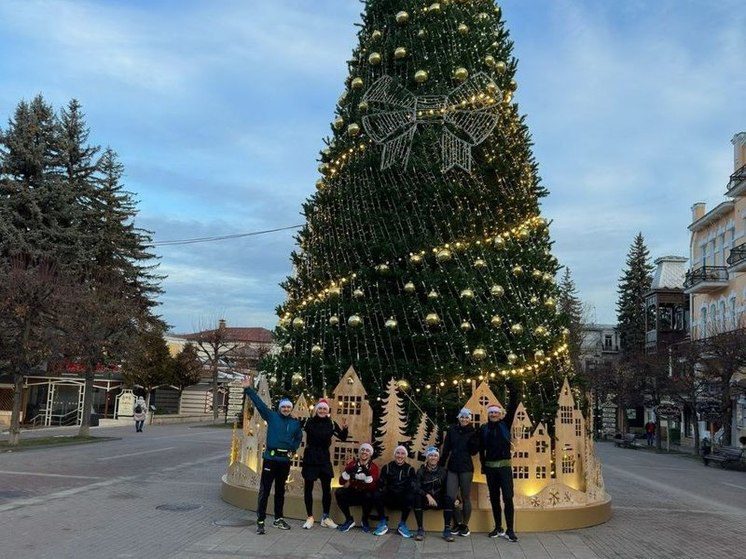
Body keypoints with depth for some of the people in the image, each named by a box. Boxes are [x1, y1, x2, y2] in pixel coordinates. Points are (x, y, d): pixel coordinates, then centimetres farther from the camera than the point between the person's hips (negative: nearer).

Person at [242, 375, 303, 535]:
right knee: (265, 490, -4)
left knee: (280, 490, 15)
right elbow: (259, 403, -8)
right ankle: (260, 521, 1)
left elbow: (299, 438, 24)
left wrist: (293, 450, 9)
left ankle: (278, 519, 27)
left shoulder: (295, 423, 8)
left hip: (285, 460, 4)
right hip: (270, 458, -3)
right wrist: (248, 389, -16)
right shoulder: (272, 416, -1)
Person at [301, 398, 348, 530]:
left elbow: (343, 438, 2)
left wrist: (344, 428, -16)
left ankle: (325, 518, 18)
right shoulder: (310, 421, -6)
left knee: (327, 489, 6)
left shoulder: (331, 423, 1)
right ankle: (310, 517, 16)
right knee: (308, 488, 4)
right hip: (310, 458, -2)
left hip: (324, 459, 2)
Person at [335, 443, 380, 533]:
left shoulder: (373, 467, -7)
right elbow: (341, 482, -9)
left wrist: (367, 474, -35)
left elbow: (373, 487, -19)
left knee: (370, 495, -35)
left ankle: (365, 520, -6)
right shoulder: (351, 464, -2)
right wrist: (348, 471, -26)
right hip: (352, 493, 2)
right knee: (339, 493, -25)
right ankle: (349, 520, -6)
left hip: (365, 493, -2)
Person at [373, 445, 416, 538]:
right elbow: (380, 484, 0)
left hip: (403, 500, -1)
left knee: (410, 498, -33)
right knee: (377, 495, -30)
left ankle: (402, 524, -12)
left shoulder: (410, 469, 8)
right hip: (389, 498, 1)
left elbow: (413, 486, -4)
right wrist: (383, 490, -21)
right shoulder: (387, 467, 10)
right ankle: (383, 523, -9)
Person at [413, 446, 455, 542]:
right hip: (425, 501, -1)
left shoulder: (443, 471, 4)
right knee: (417, 497, -32)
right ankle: (420, 530, -25)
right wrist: (427, 495, -29)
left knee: (449, 499, -29)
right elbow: (417, 488, -13)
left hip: (439, 501, 1)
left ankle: (447, 530, -25)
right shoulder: (421, 471, 0)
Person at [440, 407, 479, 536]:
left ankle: (465, 524, 21)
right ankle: (458, 523, 17)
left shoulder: (473, 432, -1)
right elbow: (446, 449, 7)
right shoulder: (452, 431, 4)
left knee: (466, 497, 6)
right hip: (452, 467, 2)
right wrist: (441, 465, 5)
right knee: (451, 497, -3)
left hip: (466, 468, -2)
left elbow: (474, 451, -8)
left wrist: (473, 438, -20)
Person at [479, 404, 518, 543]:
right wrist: (483, 465, 4)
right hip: (490, 467, 2)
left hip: (504, 466, -2)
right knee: (494, 498, 9)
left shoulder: (505, 426, 0)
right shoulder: (484, 429, 3)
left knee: (508, 497, -8)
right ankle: (498, 528, 20)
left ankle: (509, 530, -3)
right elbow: (481, 449, 6)